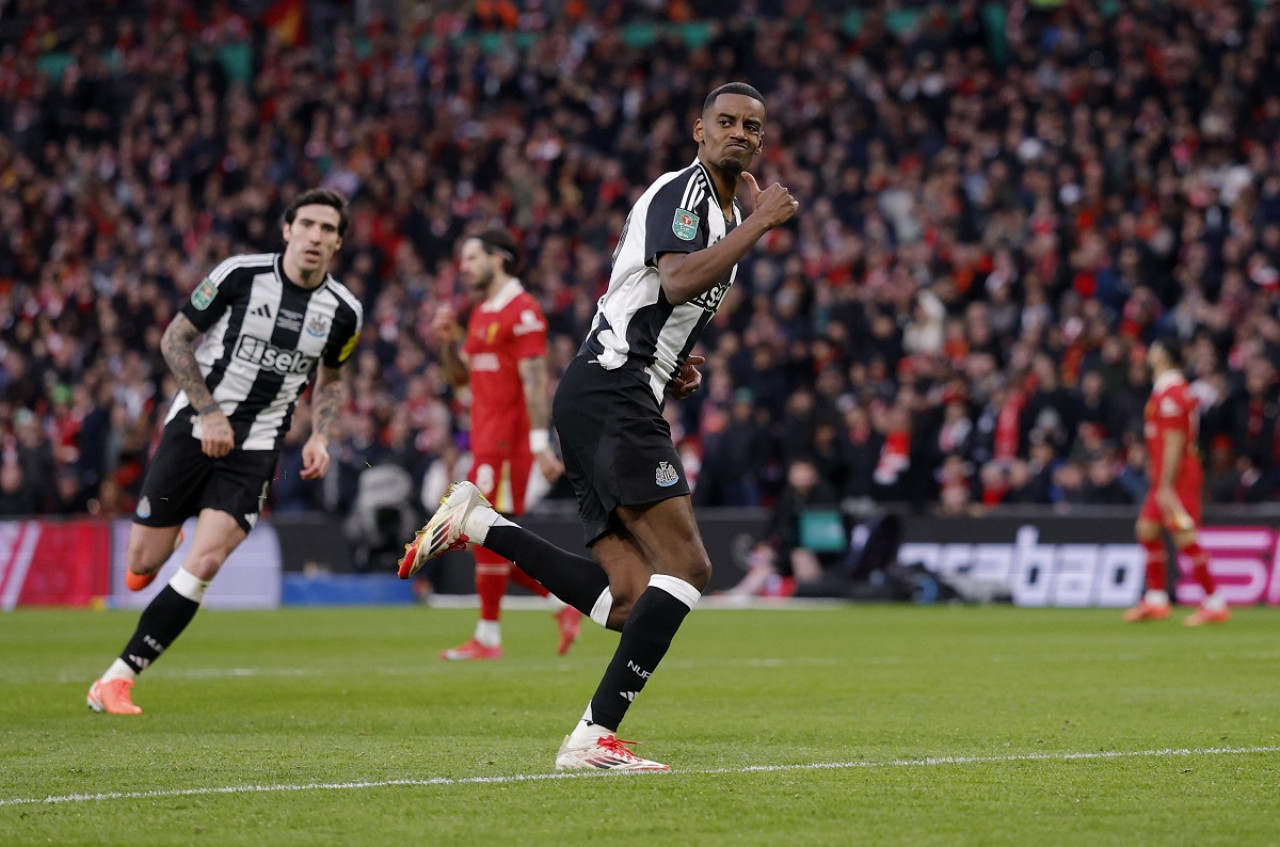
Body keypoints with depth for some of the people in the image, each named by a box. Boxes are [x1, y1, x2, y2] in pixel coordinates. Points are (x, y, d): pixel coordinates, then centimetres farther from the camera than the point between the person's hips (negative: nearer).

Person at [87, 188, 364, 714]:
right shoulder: (240, 274, -10)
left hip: (256, 448, 1)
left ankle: (118, 679, -8)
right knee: (143, 564, 0)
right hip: (194, 428, -1)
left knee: (203, 566, -16)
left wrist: (319, 437, 2)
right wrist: (210, 412, -11)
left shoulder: (343, 311, 0)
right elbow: (174, 339, -3)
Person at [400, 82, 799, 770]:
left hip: (627, 401, 10)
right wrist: (758, 224, -19)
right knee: (687, 565, -19)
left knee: (631, 600, -2)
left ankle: (476, 523, 1)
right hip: (610, 394, -10)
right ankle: (595, 735, -21)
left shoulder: (726, 214, 25)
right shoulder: (682, 192, -6)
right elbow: (679, 281, -26)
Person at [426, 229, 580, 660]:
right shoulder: (481, 313, 18)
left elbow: (534, 381, -17)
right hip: (485, 440, 10)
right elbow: (459, 376, 24)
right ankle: (563, 603, 15)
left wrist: (540, 443, -22)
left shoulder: (522, 311, -10)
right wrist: (448, 340, 5)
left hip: (508, 438, -10)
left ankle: (488, 637, -1)